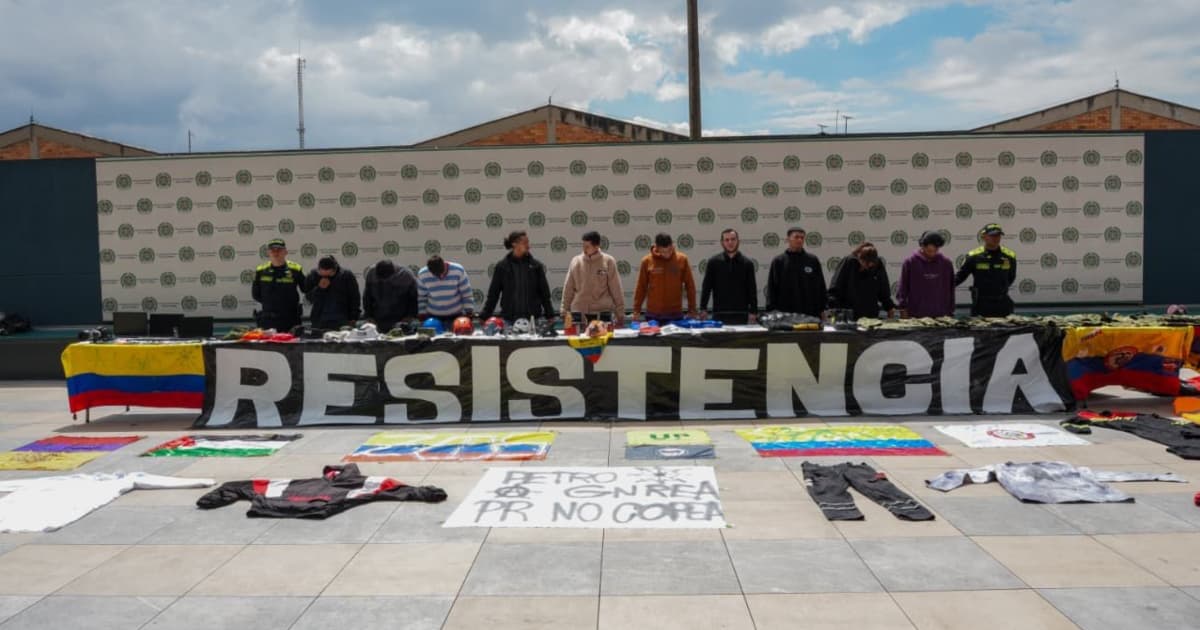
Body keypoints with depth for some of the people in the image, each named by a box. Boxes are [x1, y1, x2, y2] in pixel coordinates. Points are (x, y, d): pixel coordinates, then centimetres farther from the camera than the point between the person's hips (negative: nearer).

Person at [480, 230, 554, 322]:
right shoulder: (502, 266, 2)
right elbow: (493, 293, 6)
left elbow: (544, 293, 8)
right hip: (510, 319, -1)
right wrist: (484, 316, 3)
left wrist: (550, 315, 5)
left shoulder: (536, 265, 4)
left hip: (532, 317, 1)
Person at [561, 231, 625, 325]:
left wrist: (620, 314, 0)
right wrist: (565, 311, 5)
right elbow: (568, 289, 8)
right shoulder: (576, 261, 5)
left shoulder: (608, 261, -1)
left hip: (602, 314, -2)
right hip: (579, 313, 2)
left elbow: (616, 290, 1)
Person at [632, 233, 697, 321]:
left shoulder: (682, 259, -2)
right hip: (653, 315, 0)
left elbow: (690, 285, 3)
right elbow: (641, 287, 4)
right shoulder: (647, 261, -3)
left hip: (676, 314, 0)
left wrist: (692, 309, 3)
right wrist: (636, 310, 3)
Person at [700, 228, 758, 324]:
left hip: (741, 315, 1)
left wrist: (753, 312, -2)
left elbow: (752, 290, 4)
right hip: (719, 314, 0)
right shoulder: (713, 262, 3)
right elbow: (706, 287, 3)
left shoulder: (747, 263, 5)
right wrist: (703, 309, -4)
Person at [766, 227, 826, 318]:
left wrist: (821, 310, 7)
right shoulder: (778, 261, 5)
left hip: (809, 314, 1)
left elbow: (821, 287, 12)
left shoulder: (813, 260, 9)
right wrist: (772, 310, -4)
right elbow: (771, 288, 4)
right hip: (785, 313, -1)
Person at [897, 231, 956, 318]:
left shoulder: (946, 263, 4)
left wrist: (950, 312, 9)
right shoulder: (910, 262, -3)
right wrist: (903, 310, -2)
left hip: (940, 317, 2)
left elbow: (950, 290, 10)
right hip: (916, 316, -2)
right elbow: (903, 289, 1)